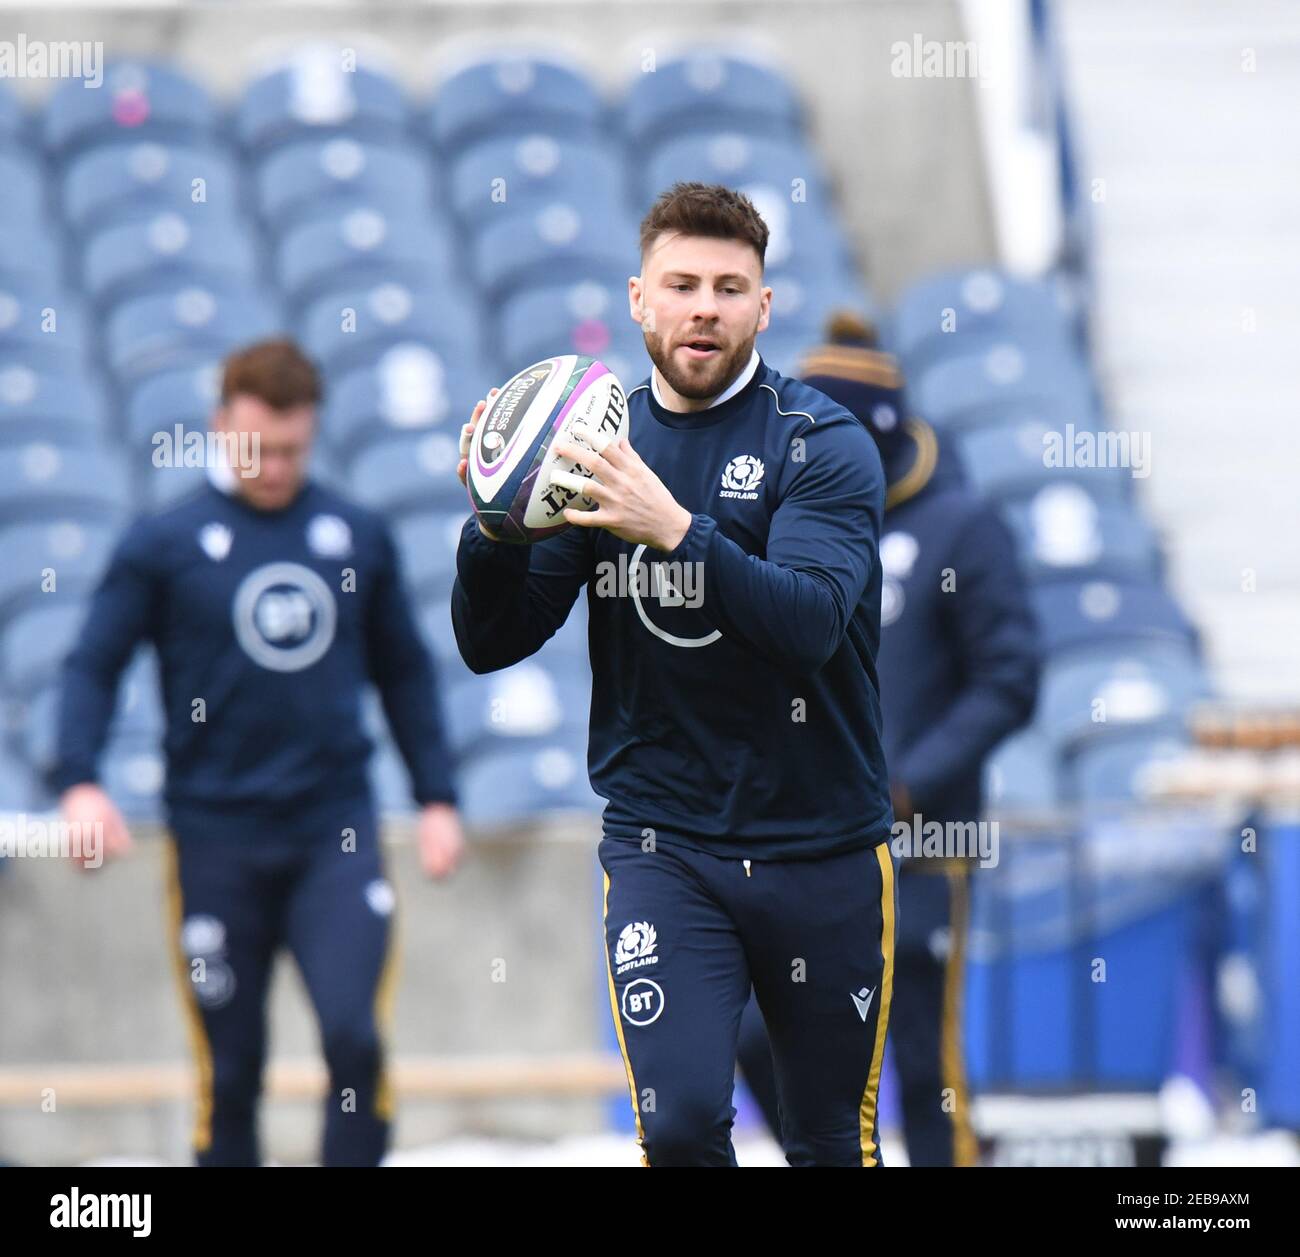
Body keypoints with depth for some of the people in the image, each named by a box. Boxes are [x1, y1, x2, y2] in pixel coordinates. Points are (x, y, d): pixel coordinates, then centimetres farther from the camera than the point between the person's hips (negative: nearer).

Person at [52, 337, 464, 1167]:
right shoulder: (164, 545, 1)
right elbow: (94, 668, 1)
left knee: (356, 1036, -14)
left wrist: (438, 797, 14)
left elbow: (404, 671, 18)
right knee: (230, 1073, 4)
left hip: (337, 830, 1)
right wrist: (80, 782, -14)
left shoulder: (360, 538, 9)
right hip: (216, 841, -1)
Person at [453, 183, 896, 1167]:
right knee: (679, 1124, -15)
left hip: (820, 847, -1)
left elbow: (809, 623, -22)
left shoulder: (824, 445, -6)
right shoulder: (601, 446, 6)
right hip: (662, 848, 2)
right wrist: (494, 525, -15)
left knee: (833, 1143, 8)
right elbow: (491, 644, 4)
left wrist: (676, 529, -35)